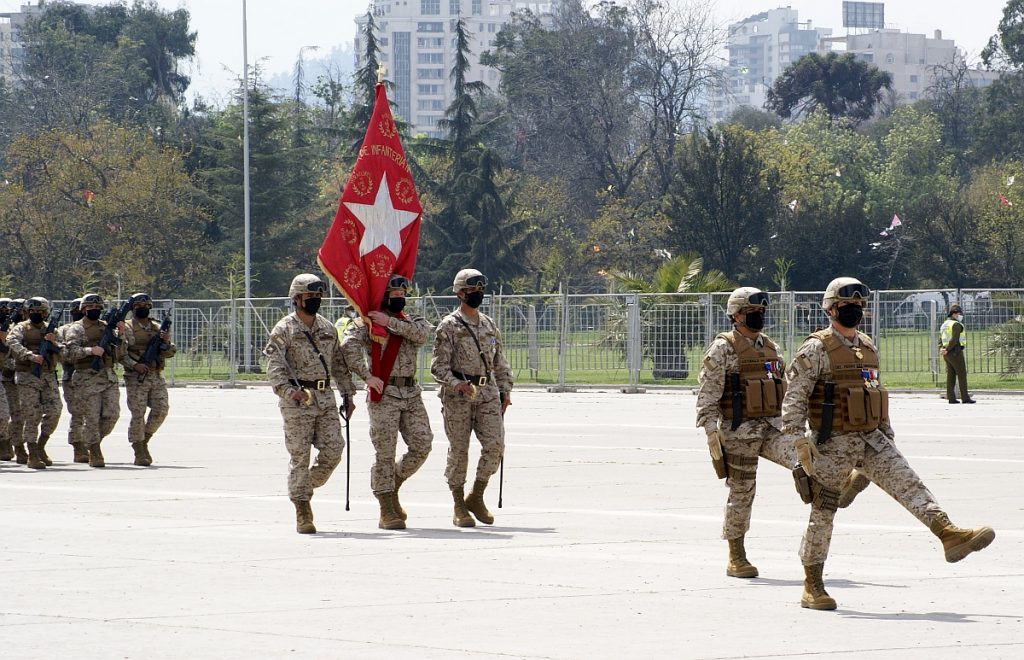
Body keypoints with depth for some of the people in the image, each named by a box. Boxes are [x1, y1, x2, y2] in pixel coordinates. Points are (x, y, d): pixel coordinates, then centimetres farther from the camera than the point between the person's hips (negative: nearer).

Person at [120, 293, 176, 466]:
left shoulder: (158, 328, 16)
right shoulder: (126, 329, 2)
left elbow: (170, 353, 10)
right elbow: (120, 353, -7)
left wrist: (165, 342, -11)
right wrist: (134, 365, -22)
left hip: (157, 377, 4)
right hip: (136, 378, -4)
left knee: (161, 409, -7)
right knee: (138, 414, -8)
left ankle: (144, 440, 14)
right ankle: (139, 453, -1)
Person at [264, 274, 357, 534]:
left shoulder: (328, 329, 15)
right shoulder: (284, 330, -4)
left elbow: (339, 364, 22)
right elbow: (274, 366, -13)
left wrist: (348, 395, 17)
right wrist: (289, 391, -27)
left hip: (326, 398, 5)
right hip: (297, 400, -5)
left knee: (333, 449, -3)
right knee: (300, 456, -5)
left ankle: (307, 488, 20)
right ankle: (302, 512, 0)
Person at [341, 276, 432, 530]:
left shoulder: (412, 322, 16)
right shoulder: (368, 323, 1)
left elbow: (421, 334, -8)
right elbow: (349, 346, -17)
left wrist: (390, 322, -12)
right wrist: (367, 376, -23)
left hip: (411, 394, 5)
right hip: (384, 394, -5)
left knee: (422, 446, 0)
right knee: (385, 452, -7)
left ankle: (393, 488, 23)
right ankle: (387, 512, -3)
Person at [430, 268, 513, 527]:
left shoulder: (489, 325, 15)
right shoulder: (448, 326, -3)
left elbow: (500, 362, 22)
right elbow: (439, 365, -8)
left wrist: (505, 390, 12)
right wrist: (457, 384, -24)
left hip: (488, 394, 5)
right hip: (457, 398, -4)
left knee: (495, 445, -9)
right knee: (459, 451, 0)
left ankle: (476, 497, 8)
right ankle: (459, 508, 9)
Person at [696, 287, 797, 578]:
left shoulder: (770, 348, 14)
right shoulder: (723, 349, -6)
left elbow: (783, 391, 22)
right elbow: (707, 394, -11)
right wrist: (711, 433, -17)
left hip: (772, 428, 6)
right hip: (739, 431, -5)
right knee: (742, 492, 0)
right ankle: (736, 559, 10)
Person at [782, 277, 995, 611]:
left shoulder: (867, 347, 14)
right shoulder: (816, 350, -9)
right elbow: (794, 398, -13)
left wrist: (888, 436, 22)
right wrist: (799, 442, -21)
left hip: (871, 439, 6)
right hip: (832, 444, -6)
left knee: (907, 483, -13)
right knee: (823, 511, 1)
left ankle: (949, 535, -27)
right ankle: (812, 588, 9)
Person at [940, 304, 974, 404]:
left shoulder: (944, 324, 17)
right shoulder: (957, 324, -12)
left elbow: (941, 339, 10)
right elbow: (954, 339, -21)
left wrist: (941, 349, -5)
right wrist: (947, 350, -15)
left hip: (947, 354, 8)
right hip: (956, 352, -8)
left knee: (951, 375, 8)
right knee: (962, 375, -4)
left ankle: (951, 397, 4)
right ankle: (965, 397, -5)